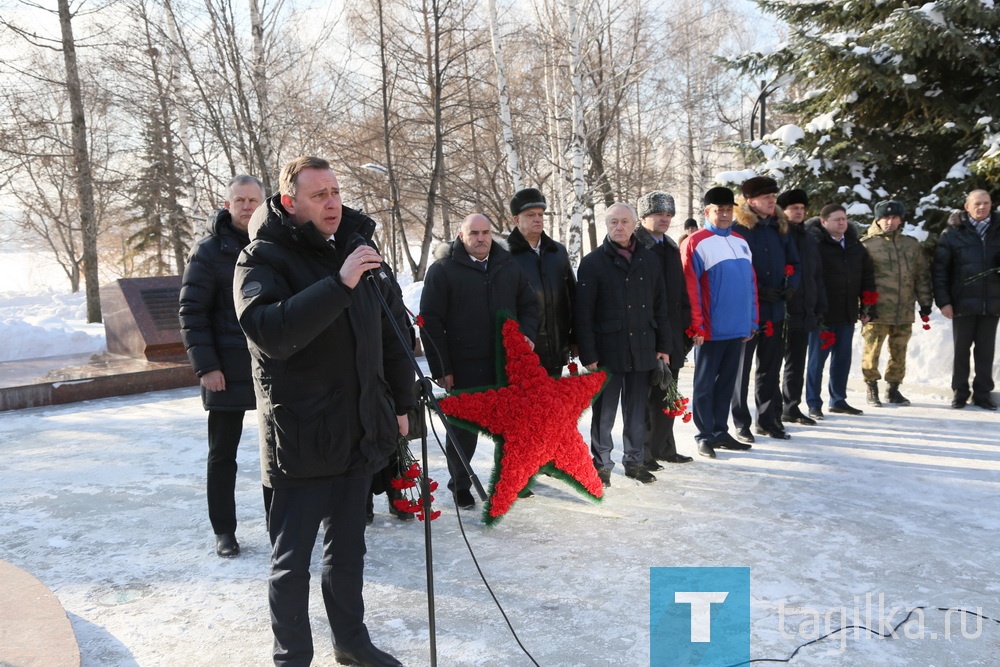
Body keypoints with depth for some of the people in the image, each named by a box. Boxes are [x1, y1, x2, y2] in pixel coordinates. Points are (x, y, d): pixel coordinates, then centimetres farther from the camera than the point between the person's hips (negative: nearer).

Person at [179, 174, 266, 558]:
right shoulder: (209, 251, -4)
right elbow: (192, 312, -7)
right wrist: (206, 366, -13)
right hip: (227, 371, -3)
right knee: (222, 455, 7)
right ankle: (224, 530, 21)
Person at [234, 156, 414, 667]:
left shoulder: (355, 247, 8)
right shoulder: (263, 258, -10)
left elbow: (389, 333, 15)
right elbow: (271, 331, -29)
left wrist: (400, 403, 15)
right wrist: (339, 285, -33)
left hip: (361, 432, 6)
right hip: (301, 439, -6)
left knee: (347, 548, 20)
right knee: (292, 560, 7)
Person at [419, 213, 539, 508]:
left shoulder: (510, 266, 8)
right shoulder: (442, 270, -6)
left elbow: (529, 305, 17)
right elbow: (431, 322, -7)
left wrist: (527, 335, -2)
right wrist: (441, 368, -10)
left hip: (508, 364, 4)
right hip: (464, 368, -4)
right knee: (464, 428, 7)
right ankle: (460, 486, 24)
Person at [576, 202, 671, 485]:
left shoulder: (649, 260, 9)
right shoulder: (593, 262, -3)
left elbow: (660, 308, 13)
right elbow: (583, 314, -6)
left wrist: (663, 346, 9)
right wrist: (588, 355, -11)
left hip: (643, 350, 4)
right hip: (607, 351, -3)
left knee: (637, 412, 12)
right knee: (604, 413, 5)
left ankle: (634, 460, 26)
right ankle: (602, 464, 17)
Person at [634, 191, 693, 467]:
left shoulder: (671, 248, 17)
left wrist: (684, 328, 14)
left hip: (671, 337, 8)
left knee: (665, 396, 15)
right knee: (647, 398, -1)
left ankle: (664, 448, 27)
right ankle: (644, 453, 9)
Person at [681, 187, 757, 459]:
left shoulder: (740, 242, 14)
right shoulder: (696, 242, -8)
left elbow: (751, 282, 16)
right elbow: (690, 287, -12)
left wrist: (752, 321, 12)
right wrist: (697, 326, -15)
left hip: (738, 327, 7)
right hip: (711, 329, -6)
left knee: (727, 381, 14)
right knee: (705, 383, 4)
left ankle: (721, 431, 25)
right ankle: (705, 436, 13)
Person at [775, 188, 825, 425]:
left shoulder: (809, 239, 16)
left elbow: (817, 275, 19)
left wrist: (819, 307, 13)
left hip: (804, 312, 7)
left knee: (797, 363, 13)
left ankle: (791, 407, 23)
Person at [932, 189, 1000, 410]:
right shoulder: (953, 233, 0)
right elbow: (939, 269, -3)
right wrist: (943, 301, -9)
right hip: (963, 303, -2)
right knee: (961, 349, 6)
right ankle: (960, 393, 16)